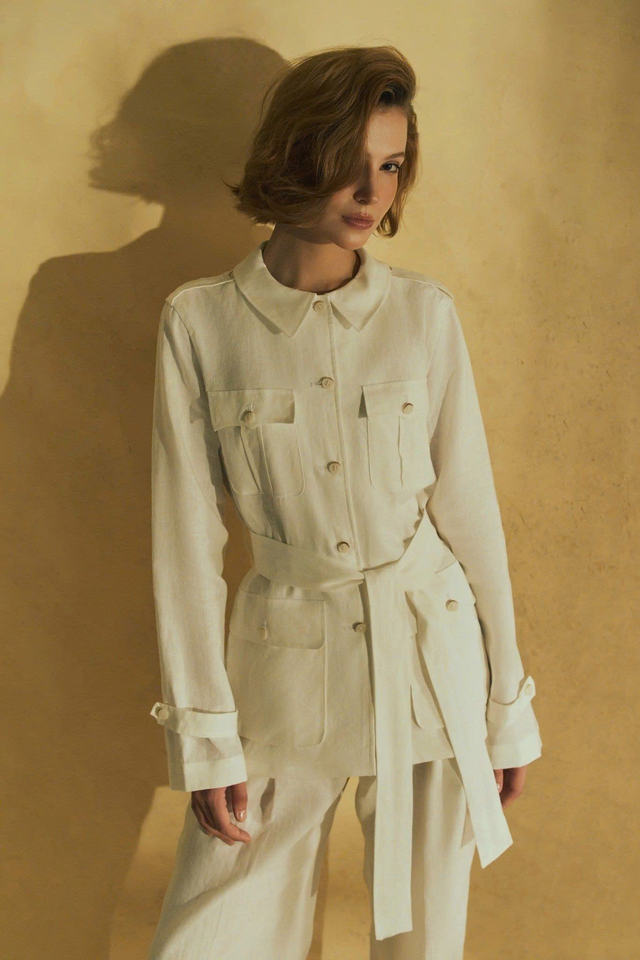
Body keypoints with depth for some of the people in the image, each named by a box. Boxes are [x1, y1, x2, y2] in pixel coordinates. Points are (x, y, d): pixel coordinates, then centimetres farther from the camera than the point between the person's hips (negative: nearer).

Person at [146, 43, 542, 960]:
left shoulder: (425, 311, -2)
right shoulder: (200, 320, -5)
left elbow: (469, 506, 2)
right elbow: (187, 537, -4)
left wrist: (509, 709, 6)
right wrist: (206, 734, -5)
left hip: (431, 654, 1)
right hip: (286, 667, -1)